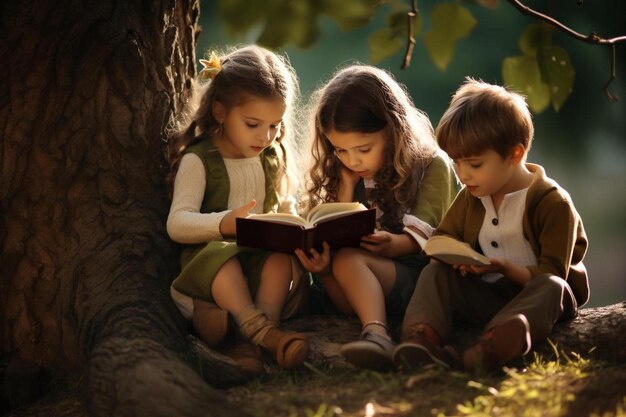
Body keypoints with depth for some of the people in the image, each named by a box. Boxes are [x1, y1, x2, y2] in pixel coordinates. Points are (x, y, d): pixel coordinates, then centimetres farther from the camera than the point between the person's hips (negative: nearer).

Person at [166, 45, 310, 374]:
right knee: (219, 255, -39)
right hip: (209, 255, -4)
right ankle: (264, 333, -58)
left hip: (264, 254, 4)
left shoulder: (274, 157, 15)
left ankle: (252, 340, -49)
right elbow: (177, 223, -15)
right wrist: (223, 224, -35)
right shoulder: (198, 160, -3)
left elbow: (286, 206, 27)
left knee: (283, 257, -30)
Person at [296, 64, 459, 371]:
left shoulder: (432, 166, -1)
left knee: (348, 260, -32)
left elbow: (424, 234, -11)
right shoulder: (348, 173, 14)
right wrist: (347, 185, -5)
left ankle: (376, 333, -53)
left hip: (418, 274, -5)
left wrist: (394, 245, -32)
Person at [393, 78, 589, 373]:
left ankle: (492, 345, -68)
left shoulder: (553, 203, -12)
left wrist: (506, 268, -30)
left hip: (533, 293, -5)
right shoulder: (470, 196, 7)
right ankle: (420, 335, -47)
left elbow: (552, 272, -14)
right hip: (487, 294, 5)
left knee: (552, 287, -37)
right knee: (435, 272, -15)